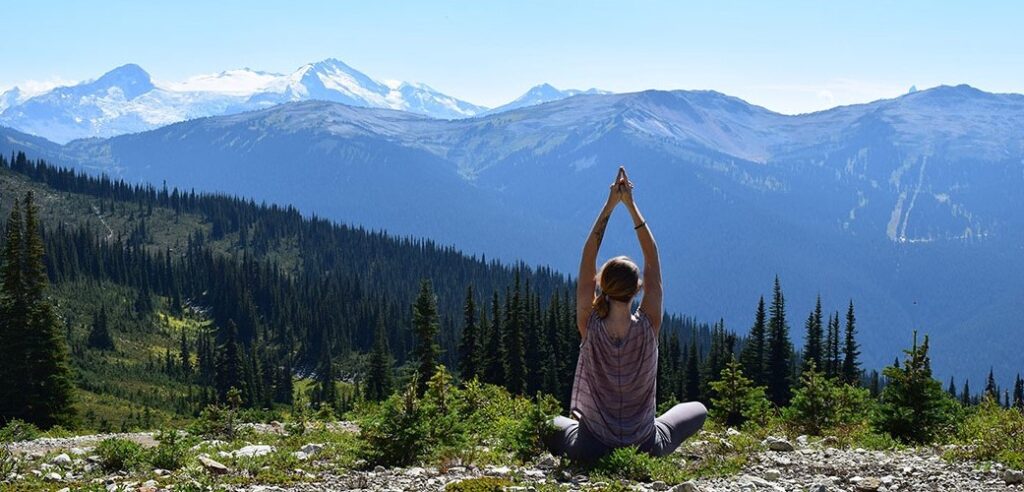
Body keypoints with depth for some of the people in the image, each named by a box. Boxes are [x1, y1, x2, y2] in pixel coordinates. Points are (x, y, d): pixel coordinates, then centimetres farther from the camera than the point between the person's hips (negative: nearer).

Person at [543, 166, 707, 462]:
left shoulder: (590, 326, -16)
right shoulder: (648, 326, -16)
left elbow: (588, 259, -8)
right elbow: (652, 258, -7)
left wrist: (610, 205, -8)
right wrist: (631, 205, -6)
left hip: (591, 449, 0)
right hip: (646, 447, 0)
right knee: (698, 409, 25)